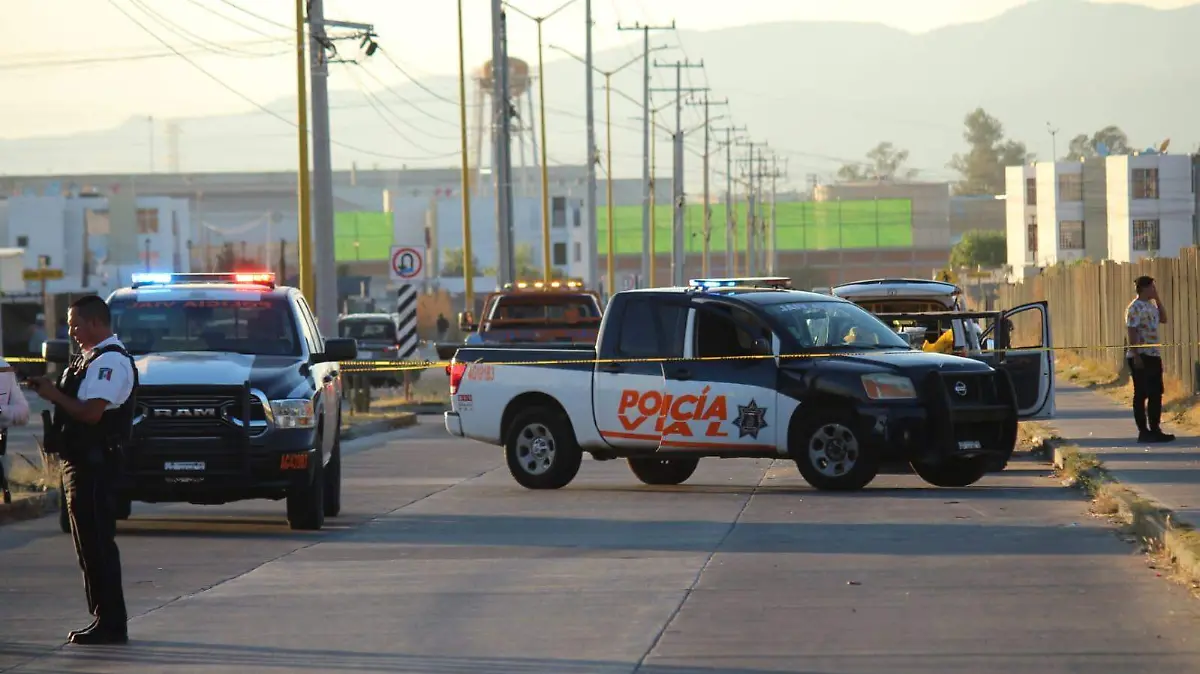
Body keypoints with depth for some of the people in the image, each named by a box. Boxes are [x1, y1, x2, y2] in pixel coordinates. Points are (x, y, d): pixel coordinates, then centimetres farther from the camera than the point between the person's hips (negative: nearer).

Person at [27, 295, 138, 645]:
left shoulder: (110, 360, -14)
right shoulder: (91, 358, 18)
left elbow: (91, 412, -23)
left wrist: (54, 394, -11)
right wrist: (52, 391, 6)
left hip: (94, 464, -10)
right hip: (80, 461, 10)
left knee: (97, 544, -8)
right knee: (90, 545, 13)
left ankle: (111, 623, -6)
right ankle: (106, 620, 18)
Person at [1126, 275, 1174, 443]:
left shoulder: (1151, 305, 14)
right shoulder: (1135, 308, -14)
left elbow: (1163, 318, 22)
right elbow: (1132, 332, -18)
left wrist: (1157, 298, 12)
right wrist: (1136, 356, -22)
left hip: (1153, 355, 9)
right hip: (1140, 357, -9)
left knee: (1156, 393, 11)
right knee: (1141, 394, -5)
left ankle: (1154, 429, 16)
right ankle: (1143, 431, -2)